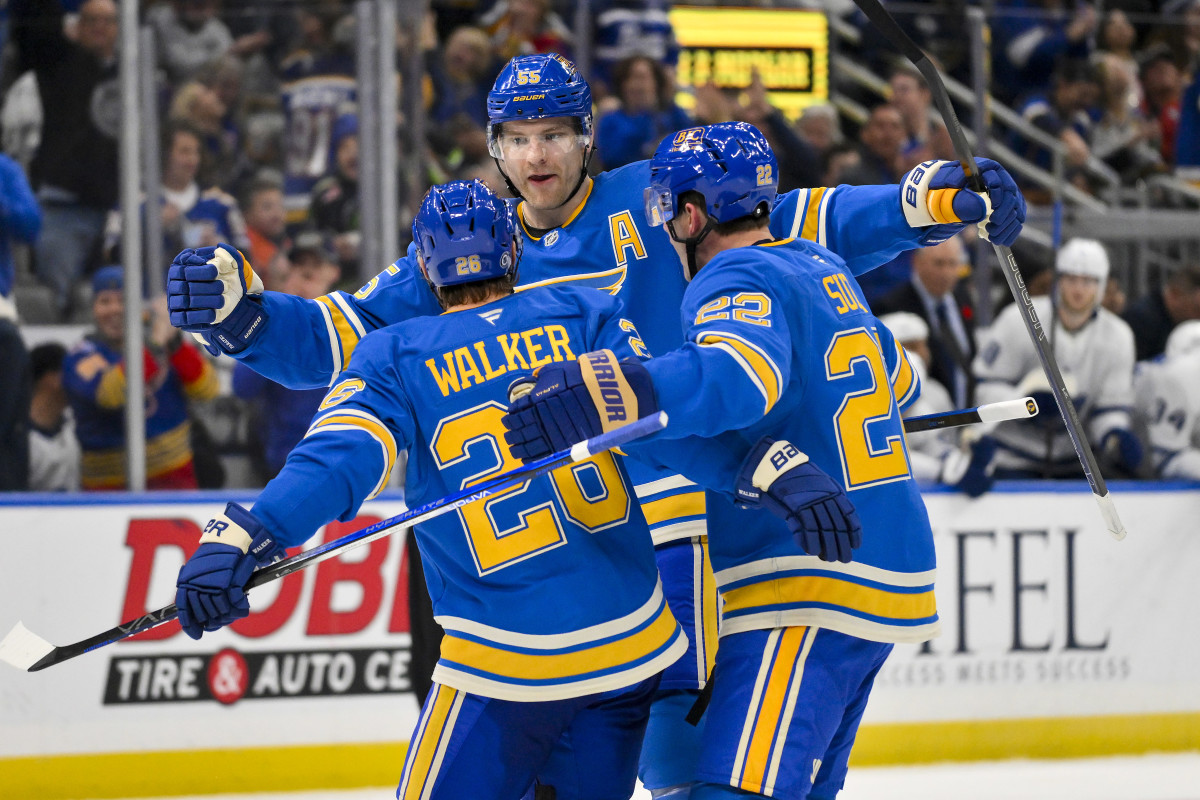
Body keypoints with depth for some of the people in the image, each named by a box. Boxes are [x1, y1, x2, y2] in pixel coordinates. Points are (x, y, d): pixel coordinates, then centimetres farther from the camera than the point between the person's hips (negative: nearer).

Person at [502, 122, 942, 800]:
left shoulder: (739, 279, -9)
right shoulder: (822, 269, 18)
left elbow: (738, 373, -31)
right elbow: (896, 377, 33)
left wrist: (603, 395, -39)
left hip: (813, 590, -10)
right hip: (890, 575, 10)